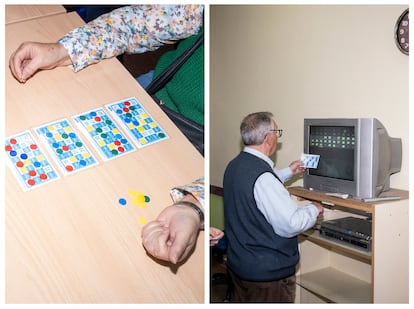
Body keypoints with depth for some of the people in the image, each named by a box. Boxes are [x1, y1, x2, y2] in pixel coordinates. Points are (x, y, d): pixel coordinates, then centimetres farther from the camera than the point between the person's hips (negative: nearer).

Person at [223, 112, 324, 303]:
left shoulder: (234, 166, 1)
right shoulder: (262, 176, -29)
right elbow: (290, 224, -26)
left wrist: (288, 172, 27)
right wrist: (313, 210, -7)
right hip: (268, 273, -9)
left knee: (242, 299, 22)